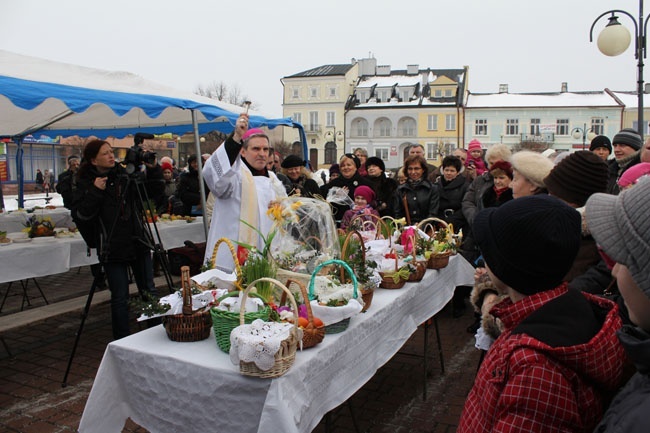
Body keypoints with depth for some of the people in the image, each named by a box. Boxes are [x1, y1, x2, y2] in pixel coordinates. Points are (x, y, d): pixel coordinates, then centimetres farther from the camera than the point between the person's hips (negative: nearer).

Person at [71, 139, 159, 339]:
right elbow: (80, 214, -10)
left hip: (137, 242, 3)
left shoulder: (124, 175, 7)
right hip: (112, 248, -3)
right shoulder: (85, 183, -2)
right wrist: (95, 192, -19)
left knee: (149, 291, 9)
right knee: (120, 298, 1)